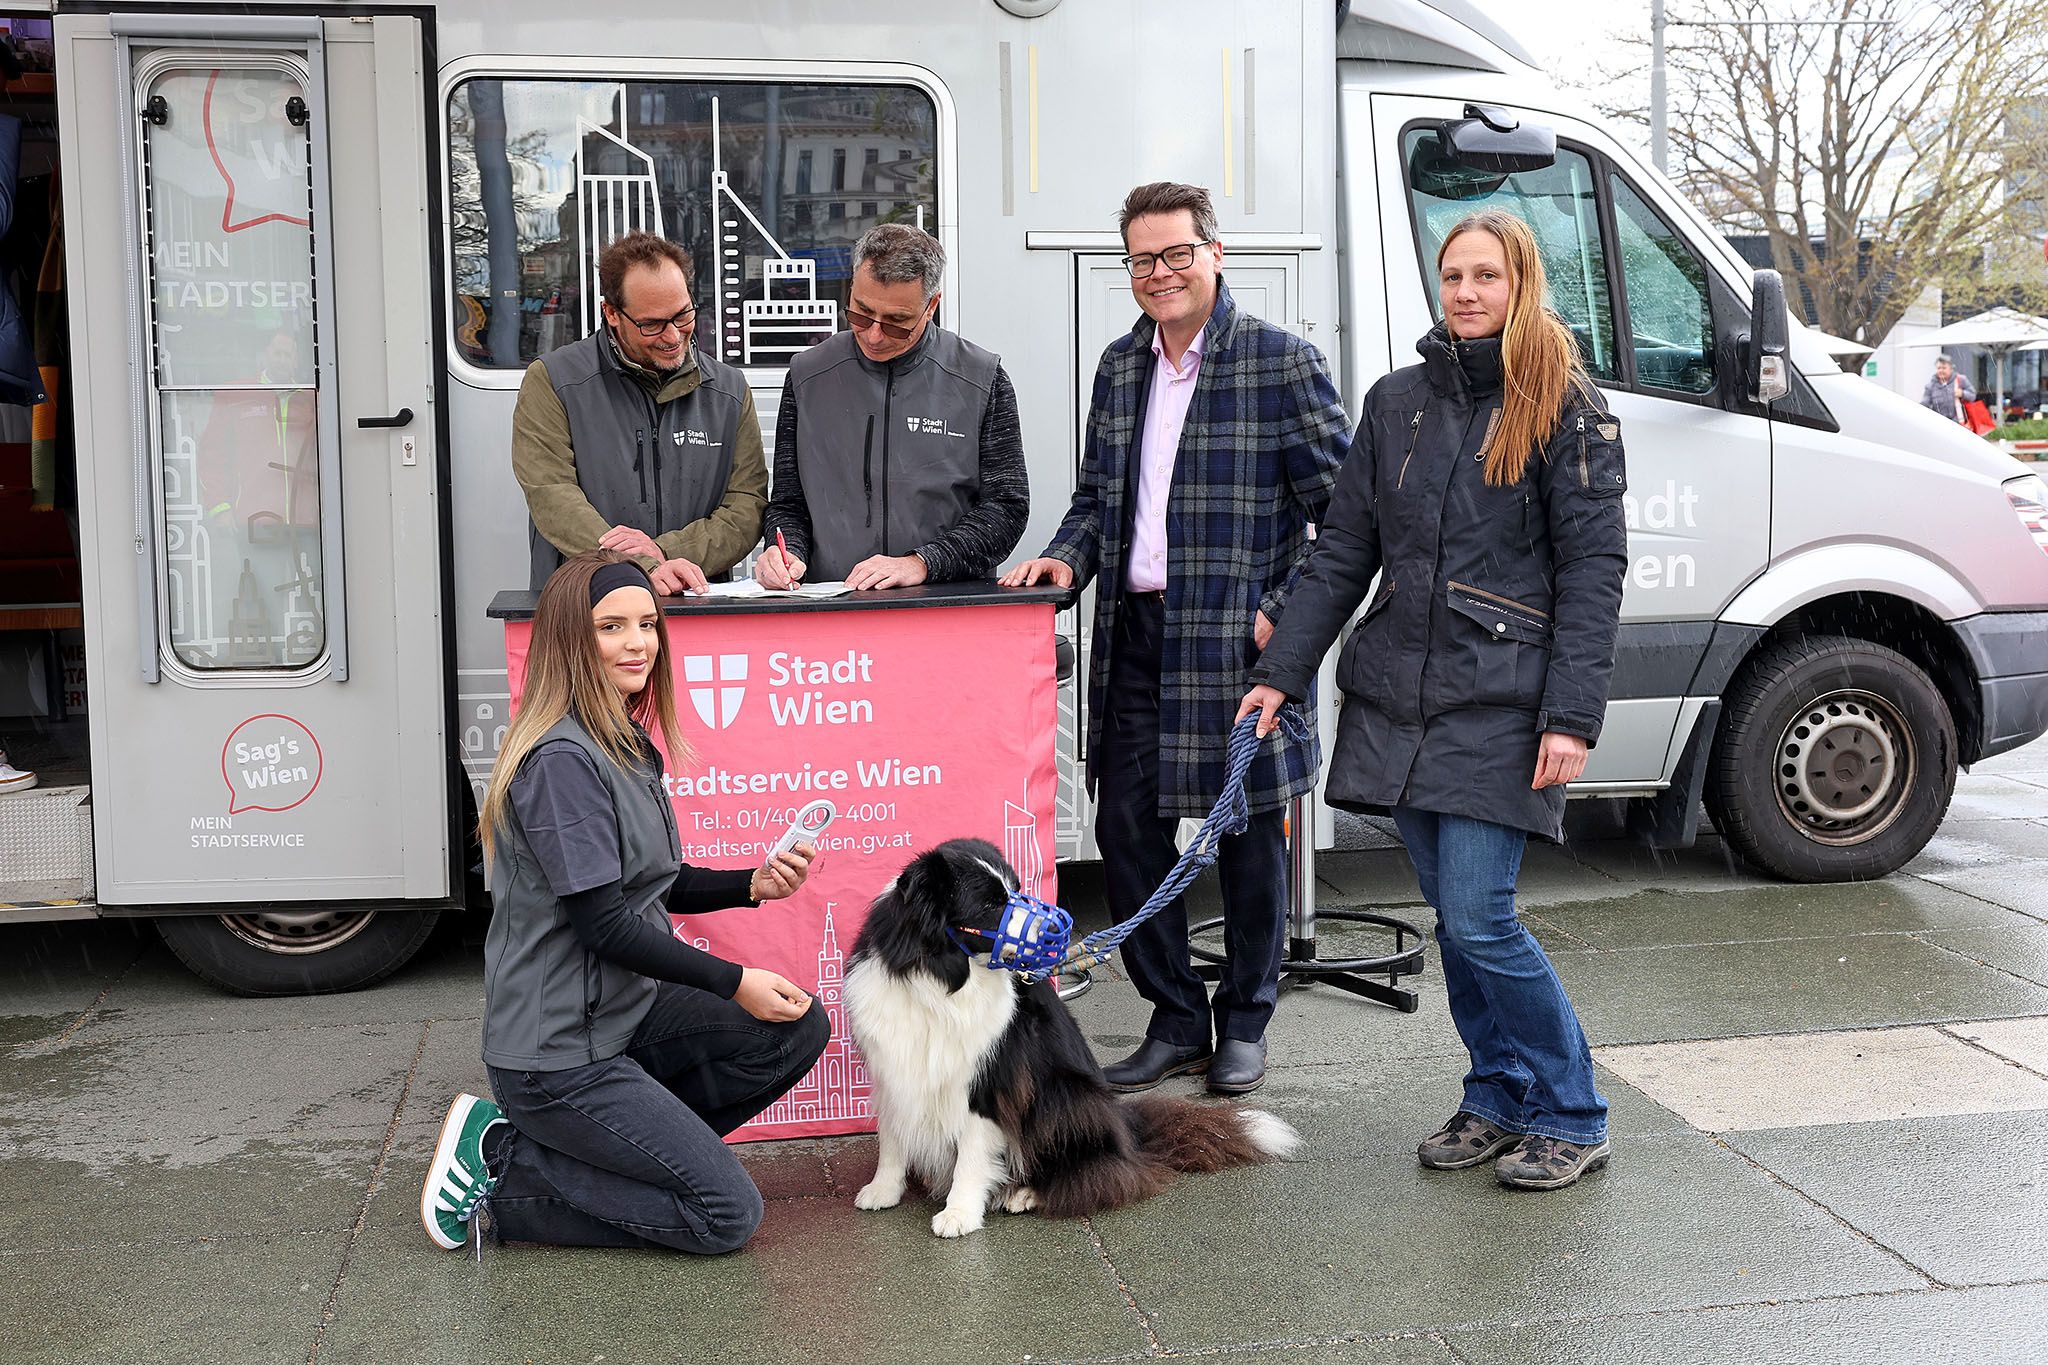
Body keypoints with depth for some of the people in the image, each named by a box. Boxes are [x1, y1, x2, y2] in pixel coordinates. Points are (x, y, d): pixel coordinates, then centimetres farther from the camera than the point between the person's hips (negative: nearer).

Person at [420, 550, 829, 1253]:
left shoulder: (627, 745, 10)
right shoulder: (562, 760, -20)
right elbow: (601, 921, -22)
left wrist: (752, 884, 1)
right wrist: (734, 983, -17)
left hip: (626, 1012, 9)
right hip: (557, 1054, -9)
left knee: (800, 1028, -1)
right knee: (727, 1214, -7)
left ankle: (621, 1147, 6)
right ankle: (502, 1171, 1)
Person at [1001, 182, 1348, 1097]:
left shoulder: (1280, 361, -5)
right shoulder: (1120, 367, 13)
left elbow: (1343, 506, -6)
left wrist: (1285, 611, -12)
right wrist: (1068, 558, 2)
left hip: (1239, 640, -6)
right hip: (1136, 633, 6)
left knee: (1249, 832, 6)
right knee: (1126, 826, 6)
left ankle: (1244, 1024, 23)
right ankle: (1175, 1021, 21)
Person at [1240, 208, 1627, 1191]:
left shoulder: (1565, 409, -2)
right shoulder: (1399, 400, 12)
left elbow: (1593, 571, -7)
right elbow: (1344, 550, 13)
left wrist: (1570, 716, -16)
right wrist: (1282, 671, 6)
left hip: (1501, 704, -5)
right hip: (1398, 698, 5)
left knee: (1479, 921, -9)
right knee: (1450, 917, 10)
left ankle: (1571, 1119, 8)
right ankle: (1497, 1100, 26)